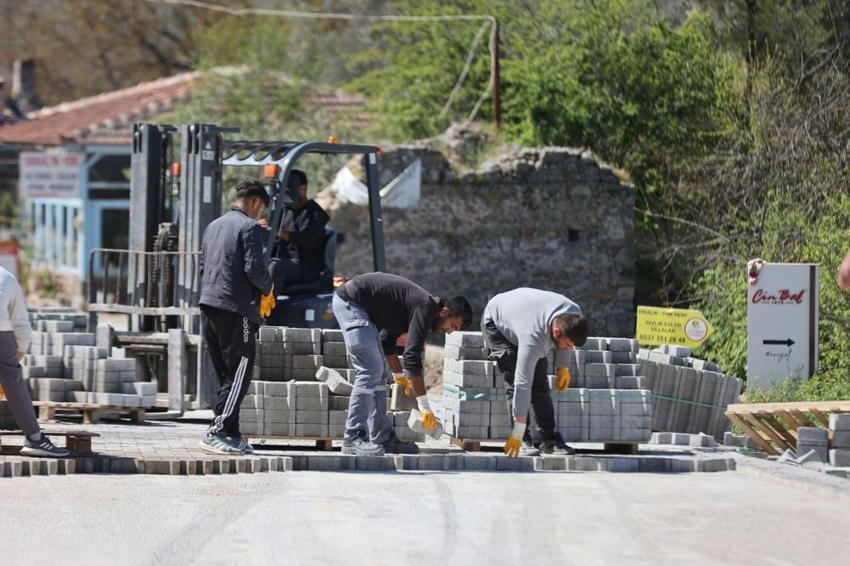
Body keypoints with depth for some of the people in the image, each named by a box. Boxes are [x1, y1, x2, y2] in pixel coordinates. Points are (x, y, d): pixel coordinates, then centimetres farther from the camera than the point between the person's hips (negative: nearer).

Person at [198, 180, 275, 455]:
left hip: (210, 307, 8)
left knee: (226, 375, 13)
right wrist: (268, 289, 4)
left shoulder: (214, 226, 19)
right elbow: (254, 268, -17)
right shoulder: (250, 227, -7)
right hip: (236, 309, -8)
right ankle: (217, 432, -14)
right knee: (239, 374, -6)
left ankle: (231, 435, 13)